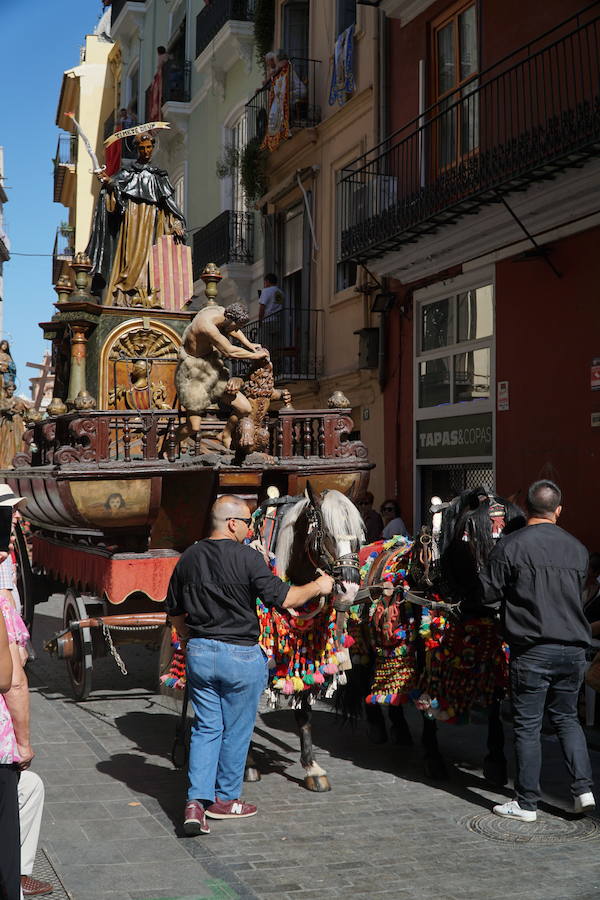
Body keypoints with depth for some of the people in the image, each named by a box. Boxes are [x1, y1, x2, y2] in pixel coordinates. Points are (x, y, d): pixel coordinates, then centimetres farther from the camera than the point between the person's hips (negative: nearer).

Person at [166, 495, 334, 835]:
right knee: (236, 729, 11)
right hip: (241, 655, -5)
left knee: (206, 728, 12)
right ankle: (225, 799, 24)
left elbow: (176, 615, 11)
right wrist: (318, 587, 1)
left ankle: (197, 801, 1)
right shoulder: (248, 558, -15)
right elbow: (284, 599, -15)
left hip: (199, 653, 5)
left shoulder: (188, 558, 3)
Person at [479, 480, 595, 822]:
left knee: (528, 726, 4)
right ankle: (584, 788, 10)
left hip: (532, 649, -4)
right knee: (567, 717, 19)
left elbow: (488, 594, -4)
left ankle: (526, 803, 10)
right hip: (574, 646, 4)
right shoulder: (577, 548, 6)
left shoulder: (511, 544, -8)